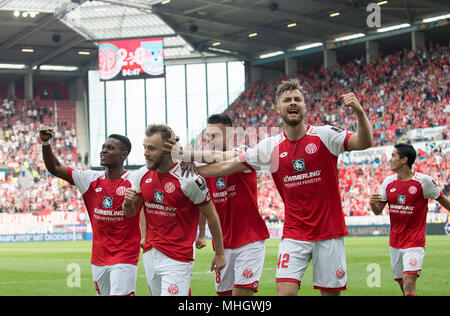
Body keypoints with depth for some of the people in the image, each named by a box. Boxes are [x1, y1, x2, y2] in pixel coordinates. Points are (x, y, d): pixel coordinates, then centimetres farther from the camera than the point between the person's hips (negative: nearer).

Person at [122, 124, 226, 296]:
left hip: (177, 258, -6)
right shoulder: (142, 175, 3)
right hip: (149, 254, 6)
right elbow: (129, 213, 14)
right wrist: (128, 203, -10)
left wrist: (220, 253, 1)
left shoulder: (189, 179, -15)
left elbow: (212, 216, -5)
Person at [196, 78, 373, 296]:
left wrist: (359, 111, -33)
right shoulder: (270, 147, 3)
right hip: (294, 235, 1)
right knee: (285, 292, -13)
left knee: (331, 292, 4)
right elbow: (228, 166, 10)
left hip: (329, 233, -1)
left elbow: (364, 143, -17)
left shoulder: (324, 136, -4)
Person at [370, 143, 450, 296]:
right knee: (402, 284, 13)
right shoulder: (388, 182, 4)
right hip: (394, 242, 6)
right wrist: (373, 203, -14)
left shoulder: (423, 181, -10)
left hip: (415, 242, -6)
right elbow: (378, 211, 7)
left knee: (409, 285, -19)